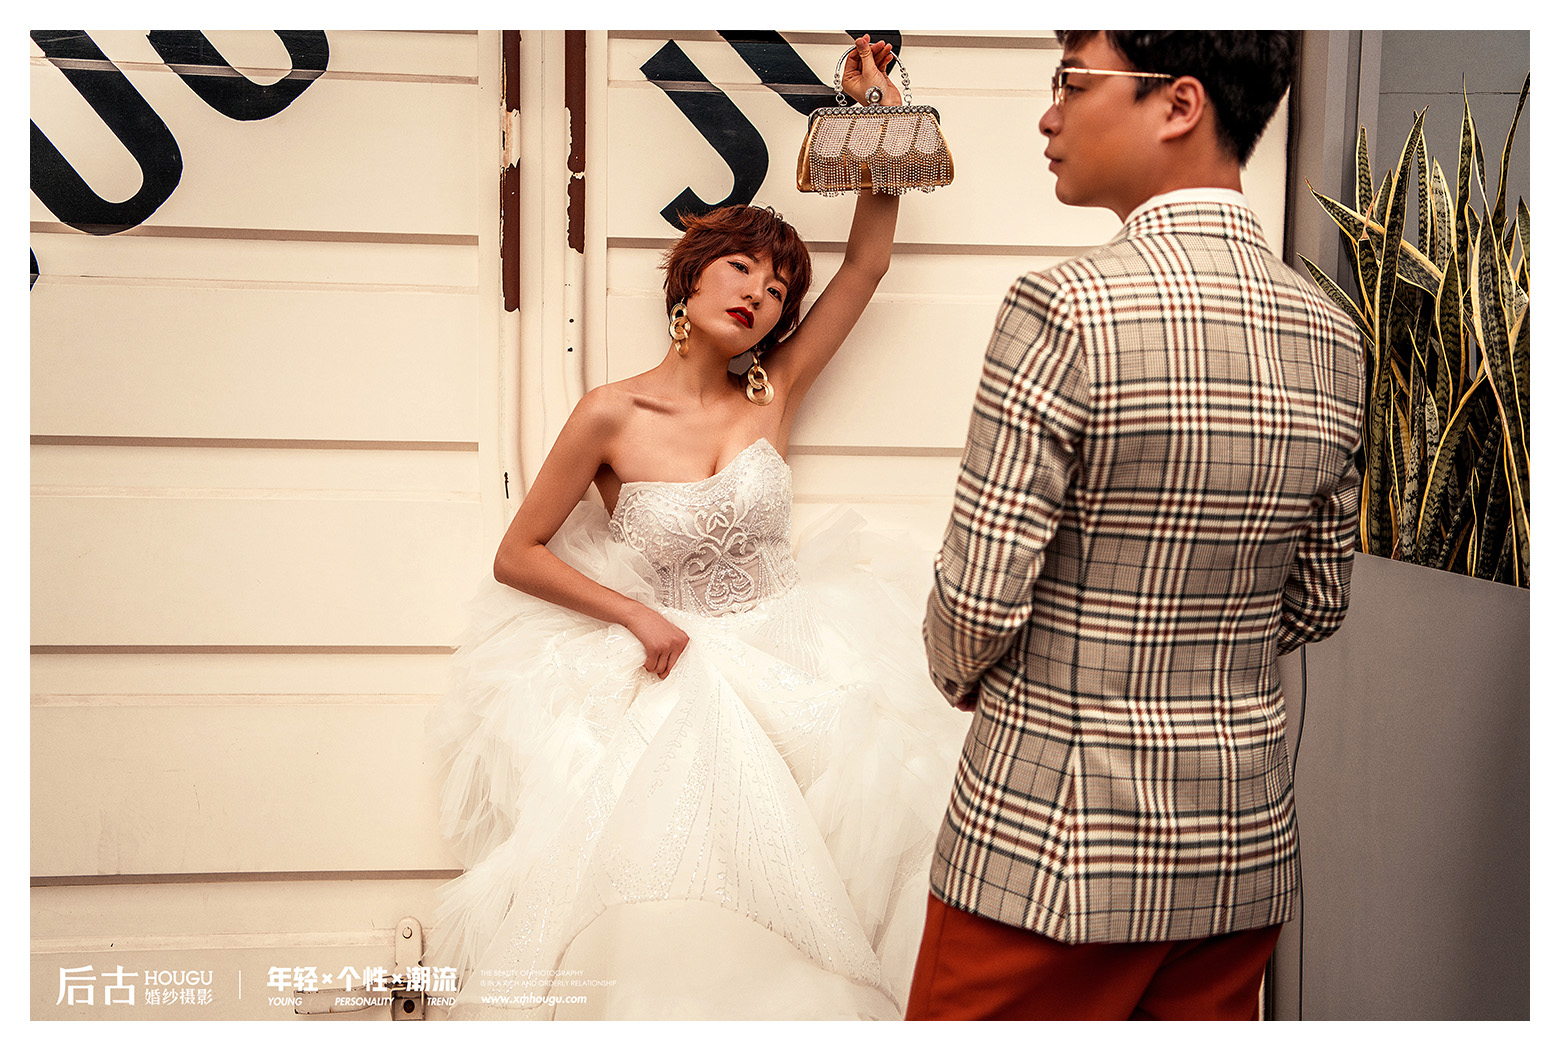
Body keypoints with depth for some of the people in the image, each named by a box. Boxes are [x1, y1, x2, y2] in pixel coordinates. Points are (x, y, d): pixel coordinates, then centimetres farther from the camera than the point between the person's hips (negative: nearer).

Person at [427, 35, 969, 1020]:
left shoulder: (773, 396, 4)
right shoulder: (613, 415, -5)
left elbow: (868, 261, 5)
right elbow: (516, 556, 1)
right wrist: (636, 613, -10)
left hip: (782, 664, 3)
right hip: (664, 674, -3)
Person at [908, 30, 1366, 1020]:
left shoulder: (1068, 308, -19)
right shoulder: (1332, 337, 2)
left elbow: (979, 599, -17)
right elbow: (1318, 605, 10)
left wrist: (966, 679, 4)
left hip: (1053, 836, -6)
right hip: (1246, 836, 6)